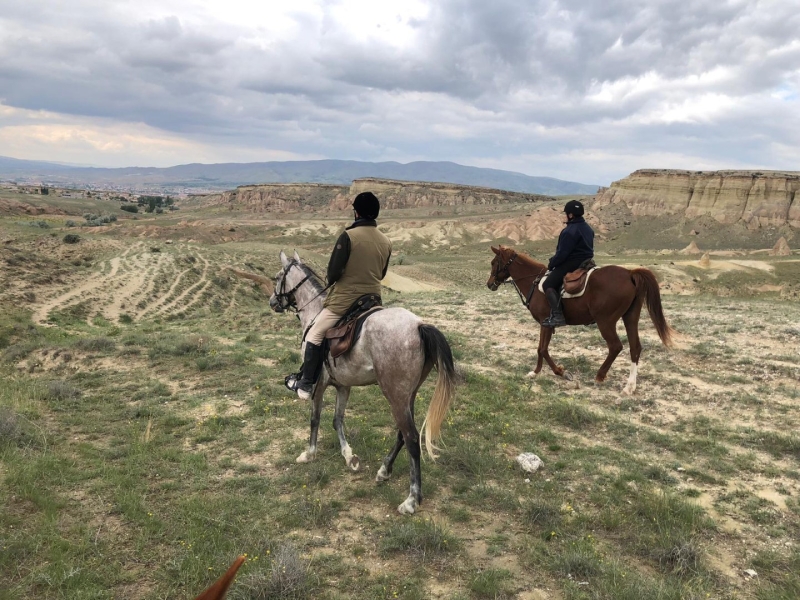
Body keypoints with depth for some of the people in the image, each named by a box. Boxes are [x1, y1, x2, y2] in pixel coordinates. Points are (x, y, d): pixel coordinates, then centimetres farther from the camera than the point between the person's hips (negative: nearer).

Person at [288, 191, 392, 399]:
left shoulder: (349, 236, -17)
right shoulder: (386, 242, 1)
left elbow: (333, 271, -14)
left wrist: (331, 280, 7)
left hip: (344, 300, -5)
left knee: (315, 336, 10)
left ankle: (306, 384, 13)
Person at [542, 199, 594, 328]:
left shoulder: (570, 231, -19)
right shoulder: (588, 229, 12)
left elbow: (562, 253, -20)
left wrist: (551, 264, -6)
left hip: (571, 263, -10)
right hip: (586, 262, 10)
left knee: (548, 285, -11)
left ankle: (557, 315, -25)